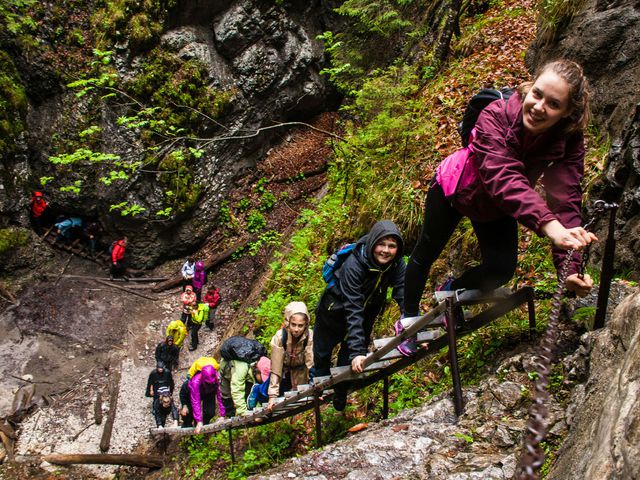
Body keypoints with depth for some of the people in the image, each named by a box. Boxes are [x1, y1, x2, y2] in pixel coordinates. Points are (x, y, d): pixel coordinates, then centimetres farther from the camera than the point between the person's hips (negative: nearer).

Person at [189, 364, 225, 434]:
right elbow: (195, 402, -39)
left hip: (209, 392, 1)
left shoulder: (217, 379, -37)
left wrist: (222, 416, -32)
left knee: (210, 413, -13)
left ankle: (205, 425, 16)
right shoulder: (195, 381, -42)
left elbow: (220, 397, -32)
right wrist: (199, 421, -40)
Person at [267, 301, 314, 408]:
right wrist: (273, 395, -31)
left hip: (301, 373, 1)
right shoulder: (279, 337, -30)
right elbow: (275, 368, -29)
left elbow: (312, 363, -27)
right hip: (284, 374, -1)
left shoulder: (310, 336, -28)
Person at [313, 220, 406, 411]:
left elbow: (404, 296, -27)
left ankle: (340, 394, 35)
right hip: (335, 308, -3)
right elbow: (353, 310, -41)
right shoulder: (353, 265, -38)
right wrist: (357, 351, -47)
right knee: (322, 352, 15)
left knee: (352, 360, 9)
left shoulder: (396, 265, -23)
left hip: (367, 310, 4)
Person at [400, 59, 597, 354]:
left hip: (497, 207, 3)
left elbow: (565, 200, -33)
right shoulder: (495, 116, -37)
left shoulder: (570, 142, -26)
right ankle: (409, 317, 35)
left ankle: (451, 291, 25)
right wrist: (547, 223, -66)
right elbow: (503, 178, -51)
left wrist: (569, 267, -45)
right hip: (453, 188, -3)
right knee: (425, 255, 9)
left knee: (502, 269, -8)